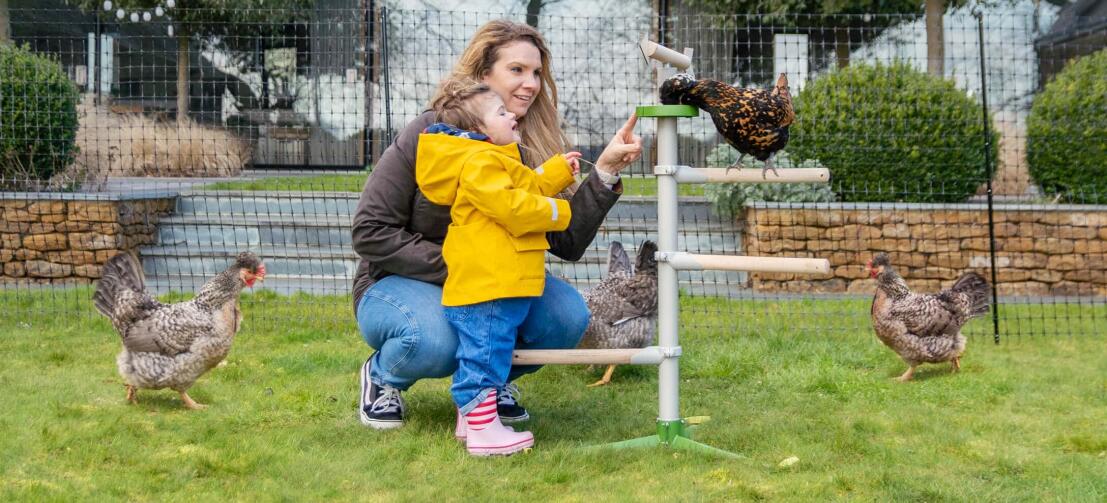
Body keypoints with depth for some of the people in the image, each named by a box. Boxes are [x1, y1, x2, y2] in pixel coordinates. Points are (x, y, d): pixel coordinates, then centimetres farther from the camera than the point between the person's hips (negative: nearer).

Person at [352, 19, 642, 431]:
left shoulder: (537, 149, -5)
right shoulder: (429, 134, -16)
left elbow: (568, 243, -11)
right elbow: (371, 232, -16)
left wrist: (606, 169, -21)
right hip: (403, 284, -4)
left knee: (568, 315, -22)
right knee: (437, 341, -37)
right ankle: (381, 376, 0)